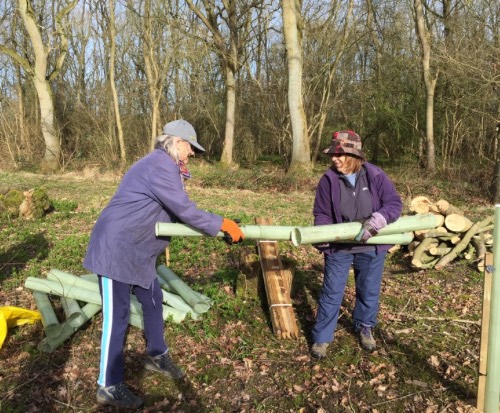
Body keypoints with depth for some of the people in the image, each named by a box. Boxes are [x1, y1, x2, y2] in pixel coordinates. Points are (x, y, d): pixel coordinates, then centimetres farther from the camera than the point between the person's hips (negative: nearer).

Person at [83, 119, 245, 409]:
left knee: (153, 301, 19)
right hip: (116, 249, -11)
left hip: (137, 252, 11)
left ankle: (157, 356, 38)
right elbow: (184, 210, -21)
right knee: (117, 316, -4)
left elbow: (176, 210, 16)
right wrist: (222, 225, -12)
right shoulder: (161, 164, -19)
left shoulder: (164, 165, 15)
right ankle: (109, 387, 8)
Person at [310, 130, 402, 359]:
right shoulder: (328, 180, -10)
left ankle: (365, 328, 41)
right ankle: (321, 337, 18)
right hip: (338, 246, 0)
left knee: (369, 291, 17)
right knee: (331, 293, 5)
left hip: (371, 247, 1)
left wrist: (376, 221, -29)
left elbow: (394, 203, -12)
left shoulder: (375, 176, -12)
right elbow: (322, 214, -3)